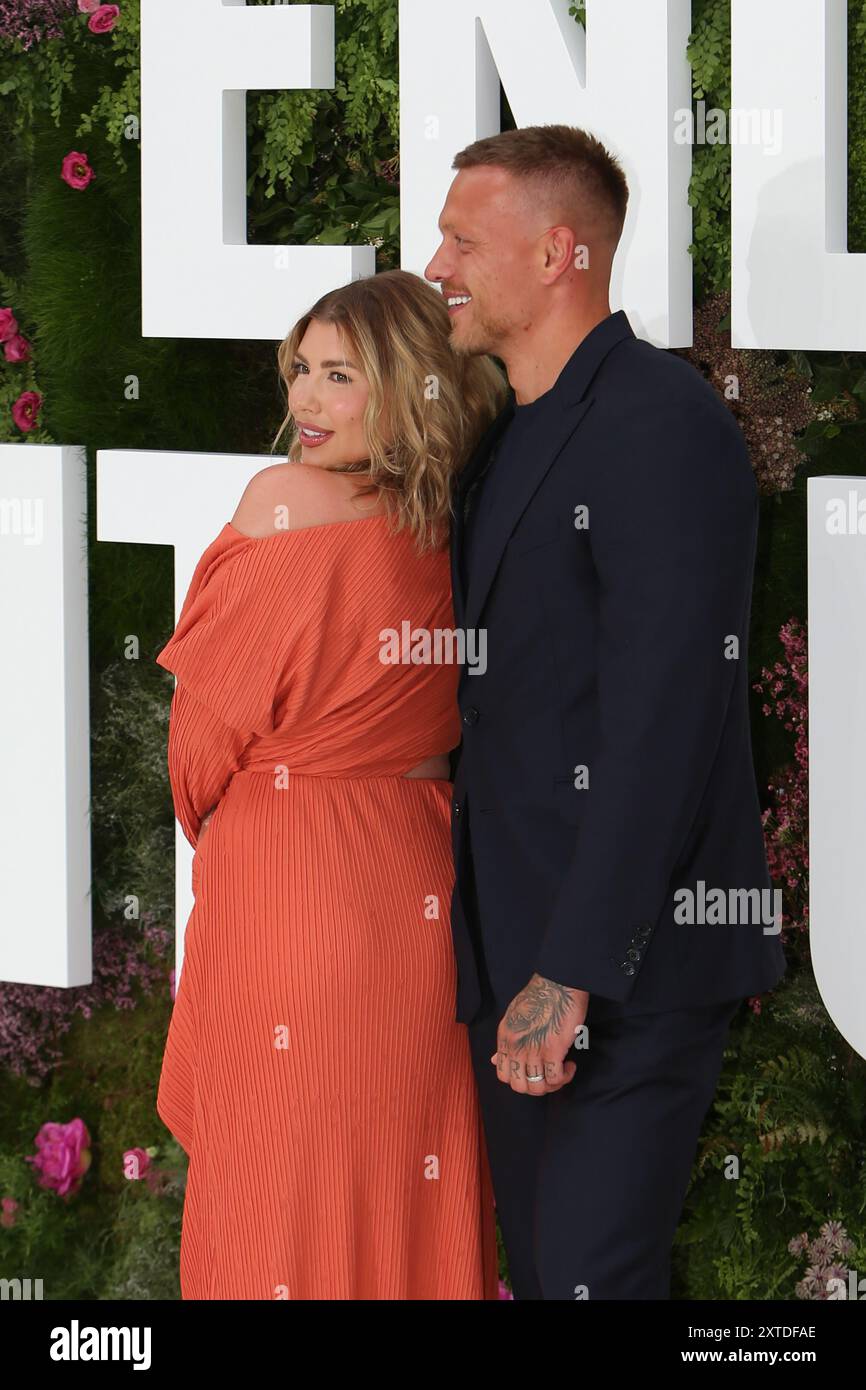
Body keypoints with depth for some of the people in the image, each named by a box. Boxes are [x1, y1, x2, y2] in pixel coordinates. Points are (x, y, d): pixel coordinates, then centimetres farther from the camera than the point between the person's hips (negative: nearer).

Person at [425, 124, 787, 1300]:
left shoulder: (663, 423, -15)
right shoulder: (509, 438, 16)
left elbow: (663, 717, -21)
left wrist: (572, 970, -23)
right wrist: (508, 963, 11)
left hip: (628, 962, -9)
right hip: (516, 943, 9)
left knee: (593, 1273, -10)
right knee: (537, 1264, 13)